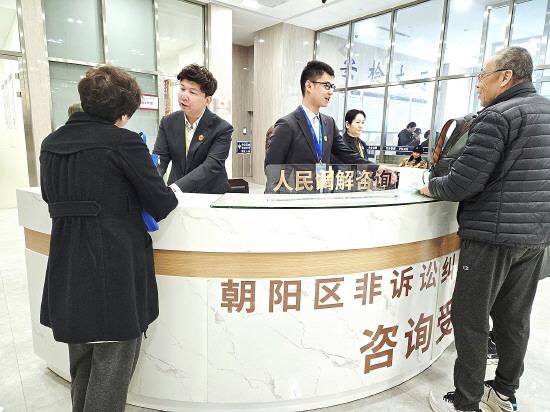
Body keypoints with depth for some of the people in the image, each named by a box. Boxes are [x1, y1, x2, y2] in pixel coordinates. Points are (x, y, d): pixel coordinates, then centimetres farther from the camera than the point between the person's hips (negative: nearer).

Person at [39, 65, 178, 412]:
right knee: (111, 370, 9)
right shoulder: (124, 142, -14)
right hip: (116, 273, -7)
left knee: (81, 367, 25)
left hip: (68, 273, 7)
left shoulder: (51, 144, 6)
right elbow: (163, 204, -10)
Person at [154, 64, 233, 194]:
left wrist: (175, 187, -31)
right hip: (176, 194, 3)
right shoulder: (168, 122, 5)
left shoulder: (222, 129, -9)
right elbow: (160, 158, 0)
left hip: (211, 194, -3)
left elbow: (212, 166, -19)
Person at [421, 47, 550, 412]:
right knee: (514, 318, 17)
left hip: (494, 233, -8)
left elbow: (463, 183, -19)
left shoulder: (497, 116, -12)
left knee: (470, 319, 3)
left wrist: (432, 188, 0)